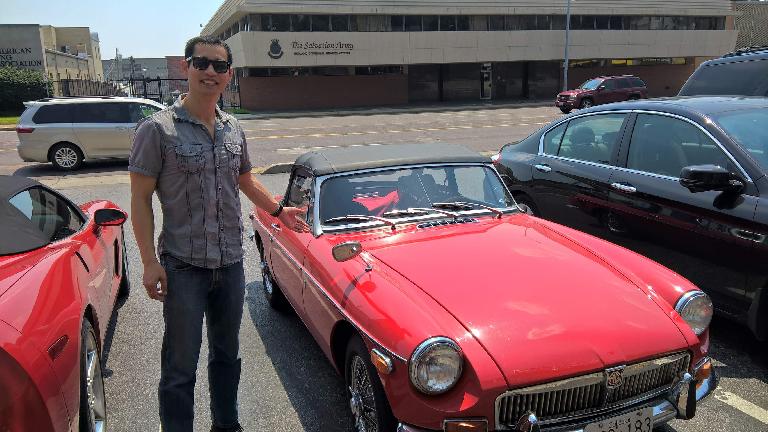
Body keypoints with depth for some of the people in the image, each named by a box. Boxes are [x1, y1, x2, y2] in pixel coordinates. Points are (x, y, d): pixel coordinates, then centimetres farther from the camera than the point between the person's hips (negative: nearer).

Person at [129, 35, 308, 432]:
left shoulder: (234, 130, 7)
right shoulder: (158, 128, -10)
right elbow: (140, 198, -10)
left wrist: (279, 210, 23)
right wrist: (150, 262, -15)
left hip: (231, 263, 6)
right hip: (183, 266, -5)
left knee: (227, 354, 19)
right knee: (180, 366, 3)